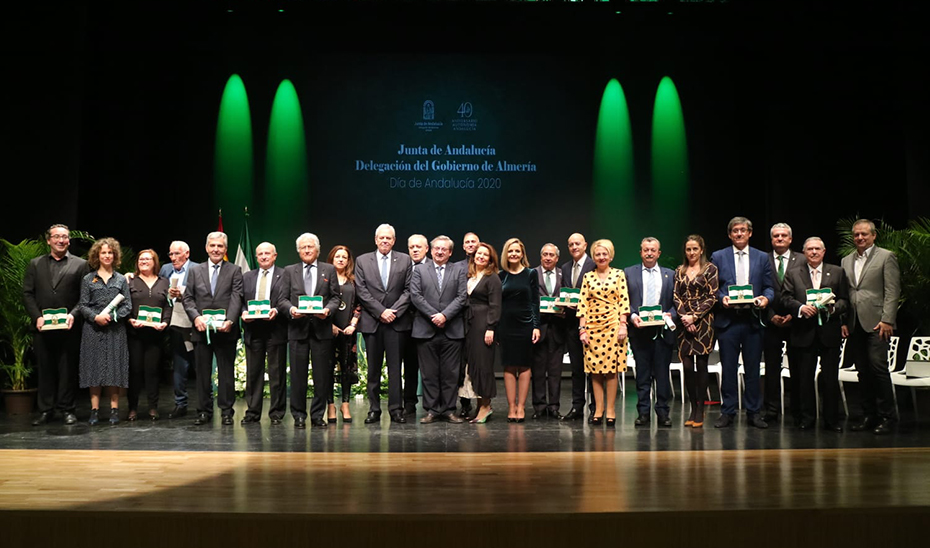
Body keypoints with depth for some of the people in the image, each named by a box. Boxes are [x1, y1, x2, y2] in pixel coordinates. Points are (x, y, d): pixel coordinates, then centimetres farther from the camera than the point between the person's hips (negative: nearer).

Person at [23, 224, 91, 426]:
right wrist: (37, 317, -7)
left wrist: (73, 315, -15)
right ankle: (46, 410, 13)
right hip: (43, 326, 2)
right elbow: (27, 293, 6)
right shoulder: (35, 264, 12)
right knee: (45, 369, 7)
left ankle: (66, 409, 12)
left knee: (68, 369, 3)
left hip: (69, 327, -2)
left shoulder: (80, 265, 5)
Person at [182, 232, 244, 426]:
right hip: (201, 330, 2)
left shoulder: (234, 271, 5)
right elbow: (187, 298, 7)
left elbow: (236, 298, -5)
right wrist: (196, 317, -11)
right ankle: (204, 411, 13)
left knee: (226, 372, 3)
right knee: (202, 373, 6)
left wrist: (230, 321, -19)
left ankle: (226, 411, 10)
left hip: (226, 331, -2)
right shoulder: (195, 271, 12)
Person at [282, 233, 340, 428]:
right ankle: (299, 415, 8)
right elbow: (283, 298, 9)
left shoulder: (329, 270, 11)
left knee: (322, 374, 1)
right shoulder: (290, 271, 12)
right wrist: (291, 308, -11)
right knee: (298, 374, 0)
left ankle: (318, 415, 9)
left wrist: (328, 309, -11)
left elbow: (336, 297, 7)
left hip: (321, 327, 0)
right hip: (298, 327, 0)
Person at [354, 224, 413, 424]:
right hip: (371, 321, 0)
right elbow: (361, 291, 0)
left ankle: (396, 409, 4)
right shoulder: (362, 261, 7)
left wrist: (394, 311, -9)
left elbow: (408, 290, 3)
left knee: (395, 367, 0)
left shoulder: (405, 260, 8)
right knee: (373, 368, 4)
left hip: (397, 321, 0)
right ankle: (374, 410, 8)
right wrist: (381, 312, -9)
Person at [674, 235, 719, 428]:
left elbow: (712, 298, -5)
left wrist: (694, 316, -12)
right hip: (684, 323, 3)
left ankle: (700, 411, 3)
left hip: (703, 322, -3)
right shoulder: (679, 271, 13)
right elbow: (676, 296, 8)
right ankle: (693, 408, 10)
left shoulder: (710, 269, 1)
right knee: (687, 366, 0)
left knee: (701, 365, -3)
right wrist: (684, 317, -7)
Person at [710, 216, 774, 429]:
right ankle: (728, 412, 10)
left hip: (752, 319, 1)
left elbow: (769, 287, 10)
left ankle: (754, 412, 14)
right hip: (727, 319, -1)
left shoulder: (762, 258, 11)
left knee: (753, 368, 5)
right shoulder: (718, 257, 7)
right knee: (729, 368, 2)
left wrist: (766, 298, -11)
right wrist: (721, 298, -14)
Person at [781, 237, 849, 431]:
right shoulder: (792, 274, 10)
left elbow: (845, 300, 8)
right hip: (804, 333, 0)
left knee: (831, 377, 1)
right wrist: (801, 308, -15)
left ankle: (831, 419, 9)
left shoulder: (837, 272, 12)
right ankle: (806, 418, 12)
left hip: (829, 331, 0)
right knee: (804, 377, 3)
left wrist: (834, 308, -13)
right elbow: (786, 299, 2)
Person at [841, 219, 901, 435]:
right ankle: (868, 415, 14)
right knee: (863, 371, 7)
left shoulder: (886, 257, 1)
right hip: (854, 325, 5)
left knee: (878, 366, -11)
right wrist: (843, 321, 8)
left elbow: (892, 291, -5)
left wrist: (887, 320, -13)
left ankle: (886, 417, -3)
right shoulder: (846, 261, 17)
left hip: (876, 323, -5)